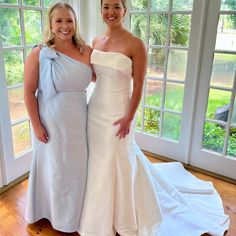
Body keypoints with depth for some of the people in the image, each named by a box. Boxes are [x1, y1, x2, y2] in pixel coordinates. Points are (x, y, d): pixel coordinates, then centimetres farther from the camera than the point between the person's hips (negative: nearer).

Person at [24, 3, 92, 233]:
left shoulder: (86, 52, -3)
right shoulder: (39, 54, -12)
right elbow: (29, 91, -10)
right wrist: (36, 125, -11)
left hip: (78, 122, 4)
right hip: (51, 123, -3)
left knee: (78, 167, 18)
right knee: (55, 168, 16)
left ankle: (75, 211, 46)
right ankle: (57, 213, 44)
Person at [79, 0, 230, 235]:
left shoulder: (135, 44, -13)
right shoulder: (96, 42, 6)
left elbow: (138, 85, -13)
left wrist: (129, 118, -15)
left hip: (117, 112, -6)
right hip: (95, 109, 6)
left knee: (119, 162, 9)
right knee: (97, 162, 18)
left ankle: (124, 217, 37)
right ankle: (99, 215, 45)